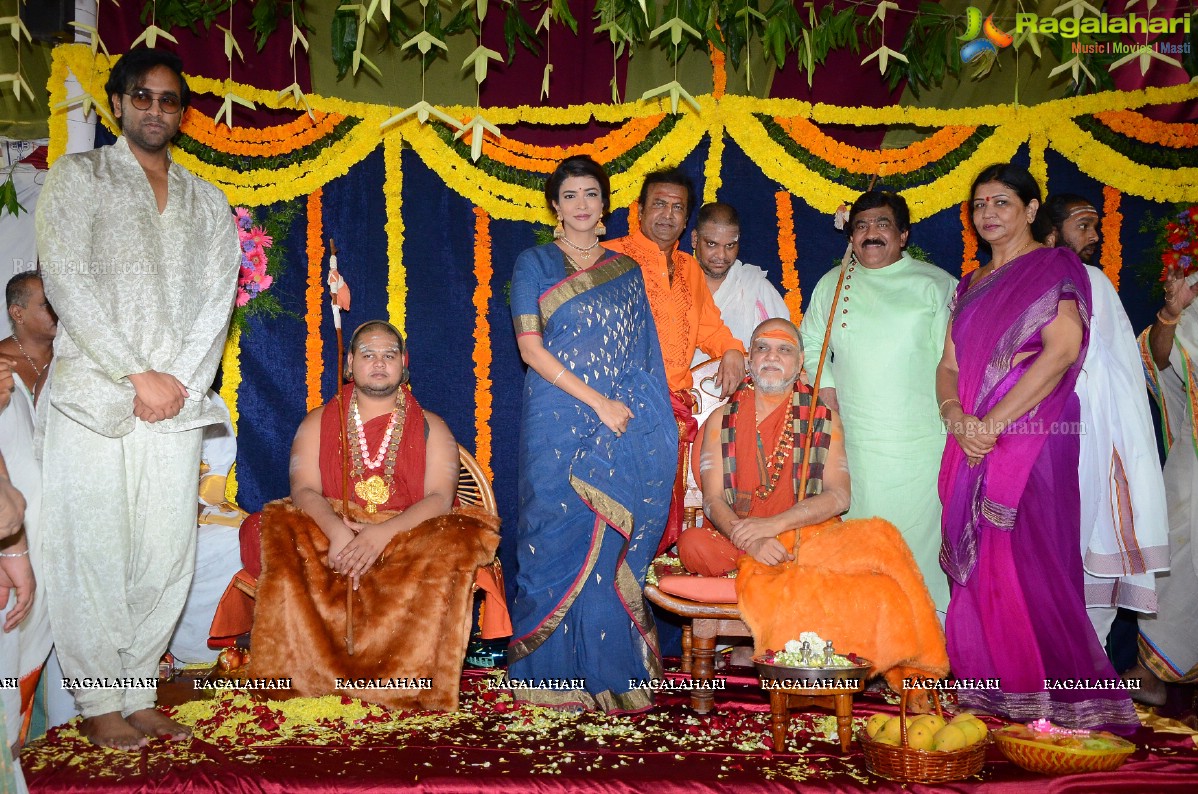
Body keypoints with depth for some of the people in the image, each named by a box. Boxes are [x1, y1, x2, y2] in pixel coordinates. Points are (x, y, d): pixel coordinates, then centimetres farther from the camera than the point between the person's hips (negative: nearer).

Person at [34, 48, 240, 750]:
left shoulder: (208, 202, 18)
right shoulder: (79, 177, 8)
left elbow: (218, 299, 9)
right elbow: (67, 282, -5)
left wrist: (178, 381, -6)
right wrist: (137, 375, -11)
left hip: (176, 401, 3)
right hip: (95, 395, -3)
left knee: (168, 553, 2)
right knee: (93, 551, -2)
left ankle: (138, 695, 14)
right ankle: (99, 704, 10)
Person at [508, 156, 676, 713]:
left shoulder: (626, 271, 15)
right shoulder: (535, 265, 3)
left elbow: (643, 355, 15)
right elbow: (530, 348, -6)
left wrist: (650, 421, 4)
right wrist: (596, 401, -12)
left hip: (625, 426, 3)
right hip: (558, 423, -3)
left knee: (614, 545, 3)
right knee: (563, 538, -2)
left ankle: (610, 670, 13)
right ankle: (555, 672, 9)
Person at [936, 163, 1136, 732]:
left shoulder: (1055, 267, 0)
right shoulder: (970, 285, 20)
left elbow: (1062, 349, -14)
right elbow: (949, 364, 14)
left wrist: (993, 422, -18)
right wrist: (957, 417, -7)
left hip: (1031, 436, -6)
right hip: (972, 443, 7)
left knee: (1027, 558, -9)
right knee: (977, 560, 7)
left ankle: (1048, 692, 4)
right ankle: (991, 686, 17)